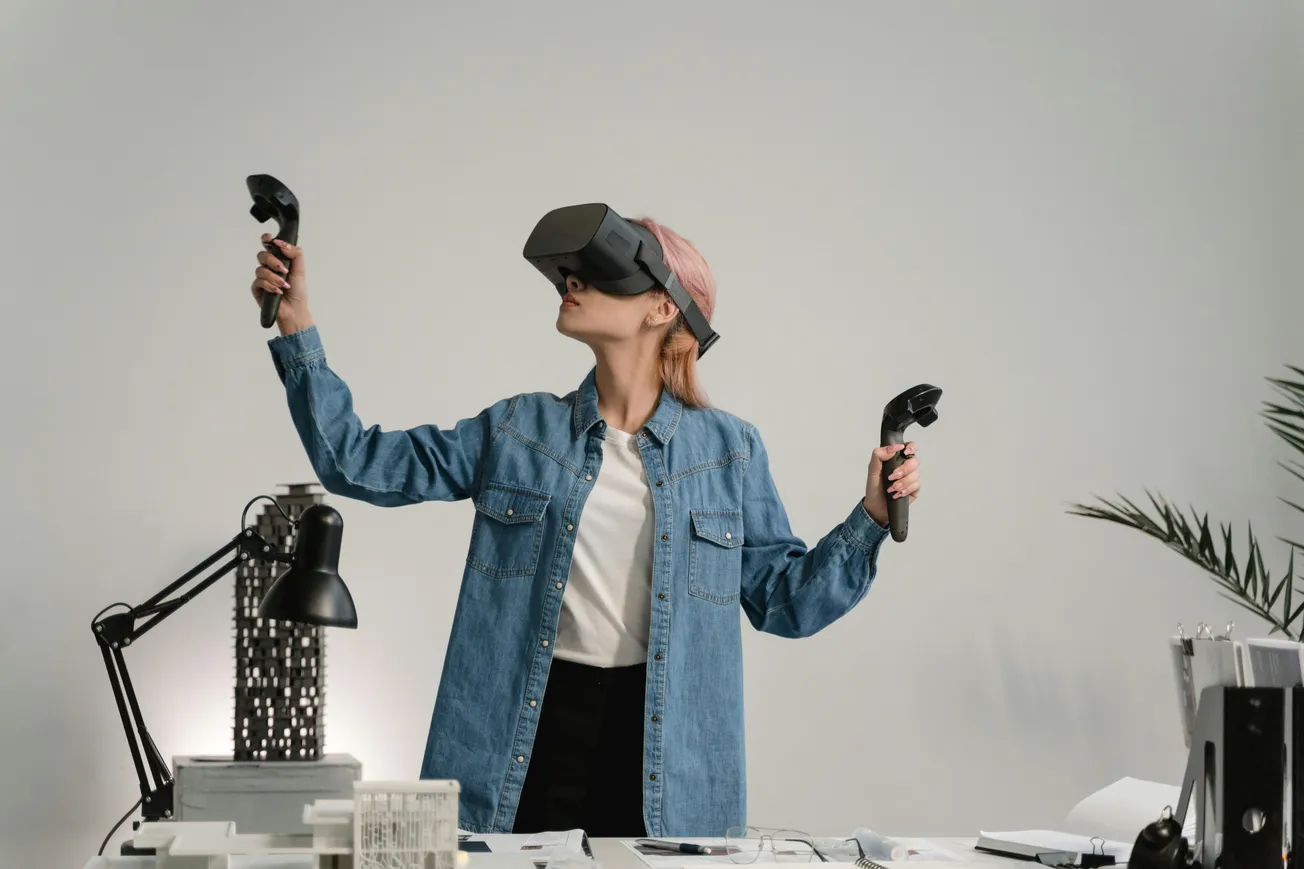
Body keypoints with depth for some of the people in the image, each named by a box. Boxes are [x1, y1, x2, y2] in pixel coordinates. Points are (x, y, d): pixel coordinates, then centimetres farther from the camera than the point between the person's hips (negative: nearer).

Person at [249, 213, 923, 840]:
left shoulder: (729, 450, 4)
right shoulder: (519, 431, 6)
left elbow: (784, 599, 6)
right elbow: (357, 462, 5)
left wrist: (872, 517, -7)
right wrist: (297, 329, 0)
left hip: (666, 743, -1)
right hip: (532, 728, 1)